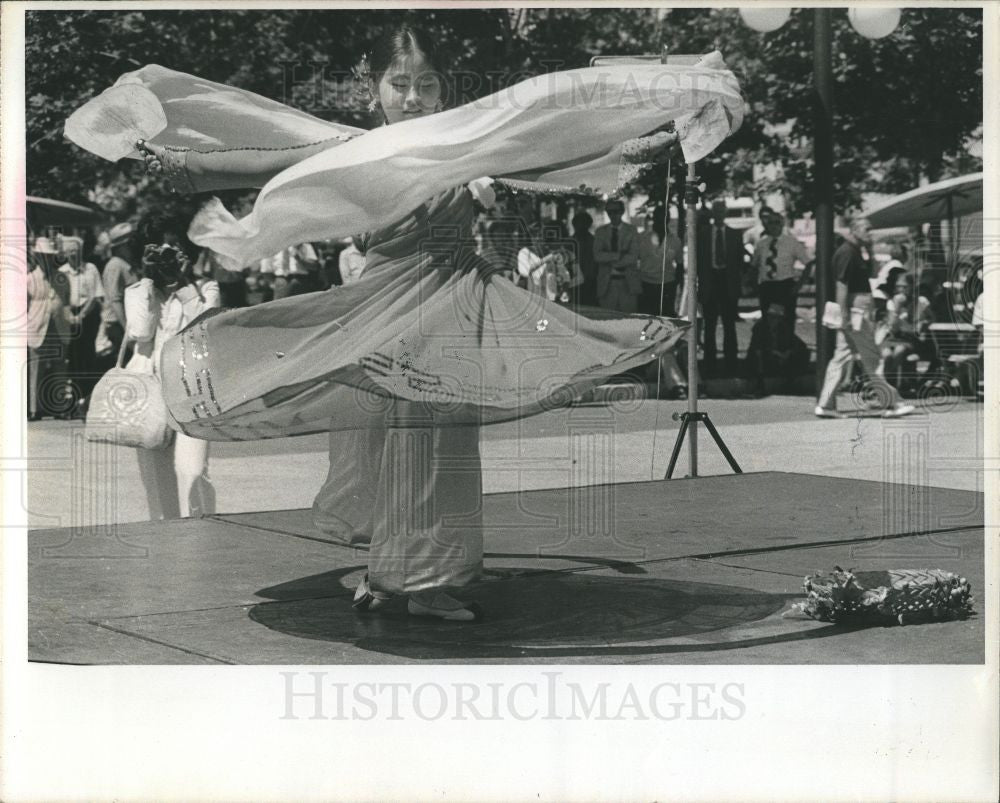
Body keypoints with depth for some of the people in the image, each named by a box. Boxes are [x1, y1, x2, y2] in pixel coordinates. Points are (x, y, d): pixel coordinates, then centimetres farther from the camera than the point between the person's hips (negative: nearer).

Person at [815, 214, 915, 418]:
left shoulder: (858, 251, 17)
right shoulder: (847, 253, -14)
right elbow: (841, 286, -19)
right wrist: (845, 316, -22)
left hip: (861, 310, 10)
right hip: (853, 311, -10)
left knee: (843, 357, 9)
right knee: (872, 359, -4)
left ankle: (825, 404, 10)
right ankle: (892, 403, 1)